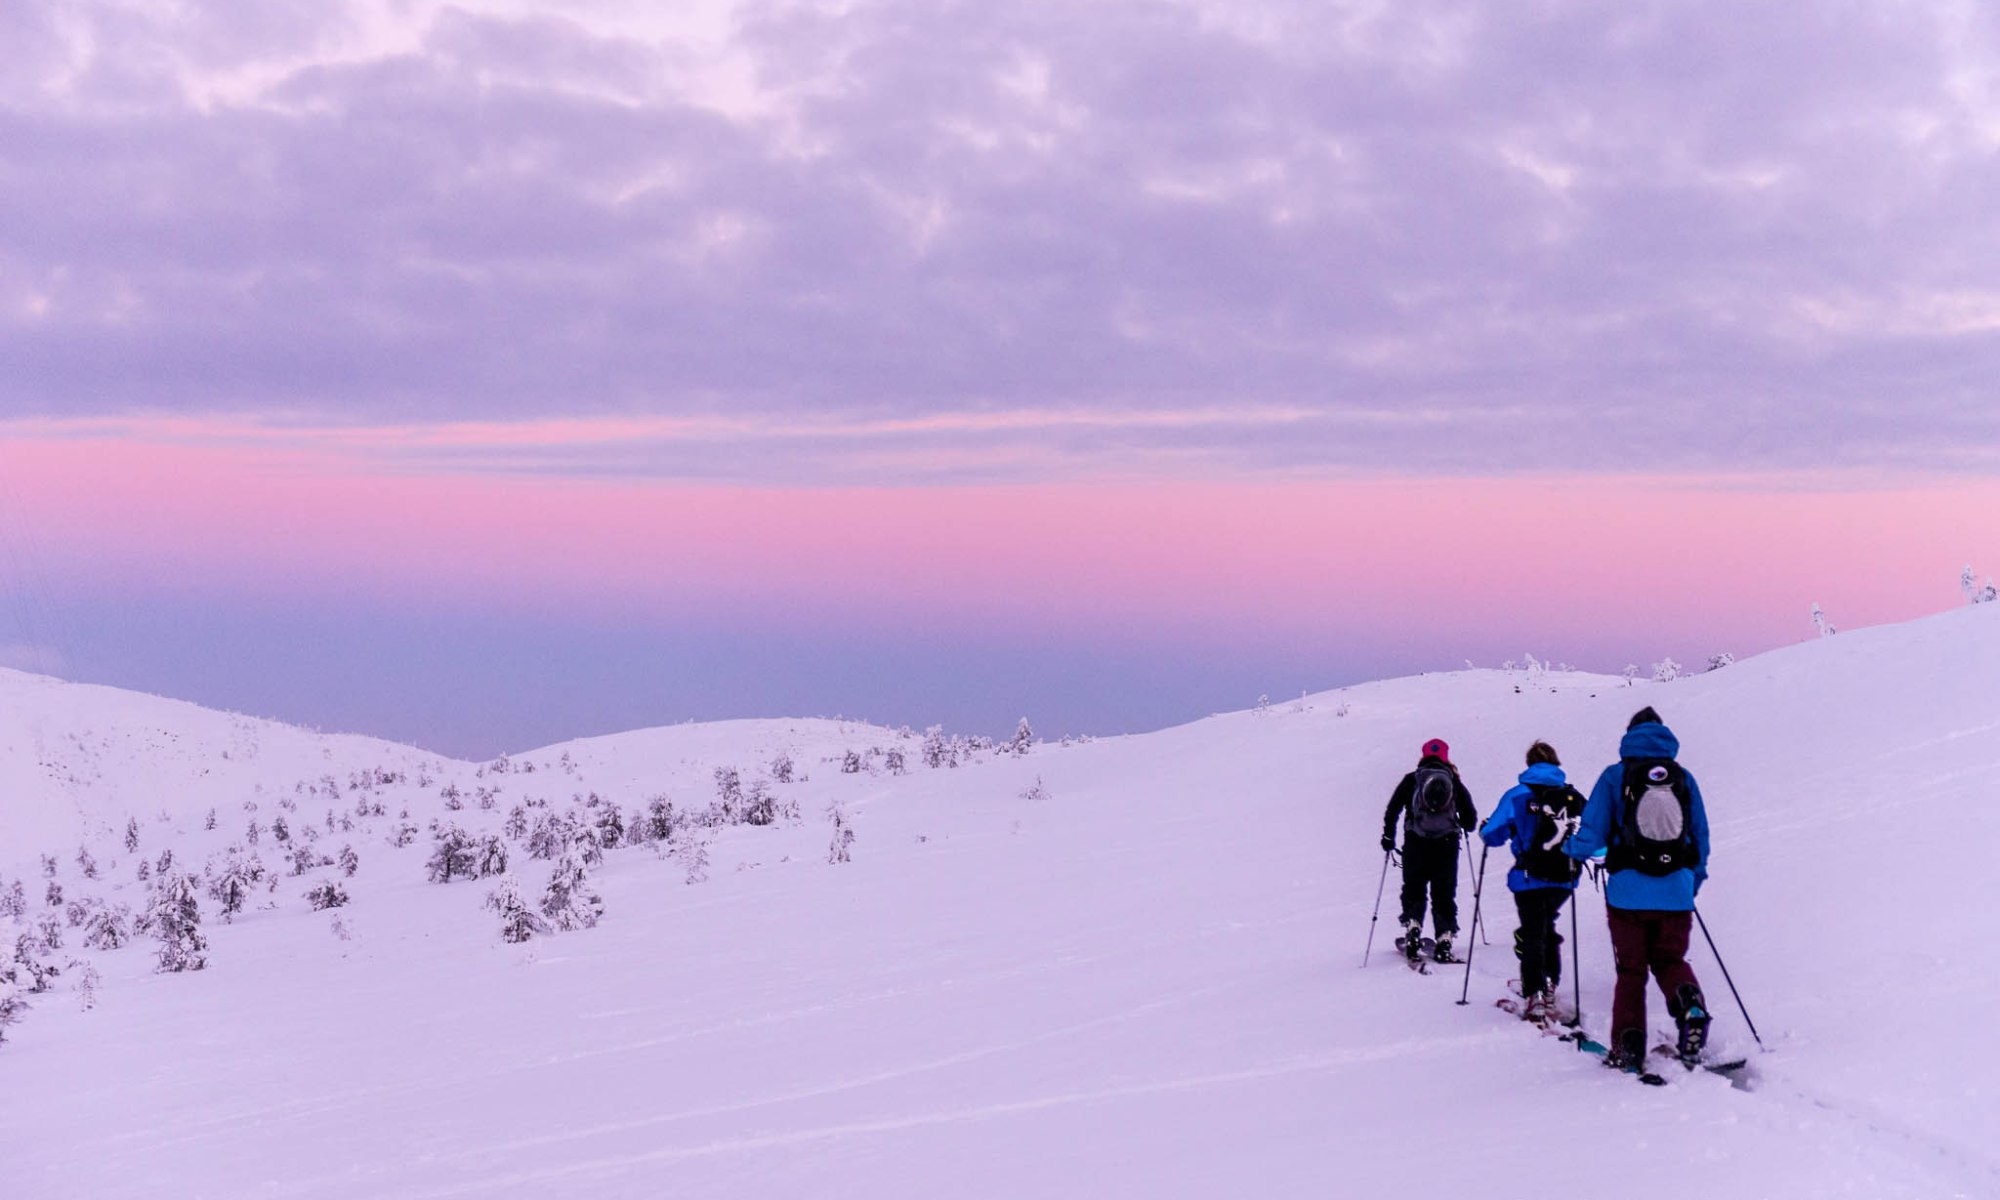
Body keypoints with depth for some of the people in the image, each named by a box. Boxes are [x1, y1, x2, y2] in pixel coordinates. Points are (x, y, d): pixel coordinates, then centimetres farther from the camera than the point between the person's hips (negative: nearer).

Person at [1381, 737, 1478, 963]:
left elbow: (1392, 811, 1)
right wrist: (1460, 824, 30)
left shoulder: (1411, 780, 4)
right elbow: (1470, 820, 7)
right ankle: (1444, 939, -2)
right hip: (1447, 845, 1)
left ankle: (1413, 925, -13)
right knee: (1444, 893, 7)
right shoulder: (1454, 783, 7)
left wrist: (1388, 837, 12)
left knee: (1413, 889, 9)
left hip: (1416, 844, -1)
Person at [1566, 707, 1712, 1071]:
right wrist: (1695, 879, 27)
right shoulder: (1684, 778, 5)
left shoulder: (1614, 777, -3)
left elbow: (1591, 836, -2)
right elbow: (1701, 837, 11)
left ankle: (1629, 1048, 1)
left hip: (1629, 893, -2)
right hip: (1676, 893, 2)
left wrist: (1574, 849, 21)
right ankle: (1691, 1006, -14)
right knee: (1670, 961, 16)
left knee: (1631, 970, 8)